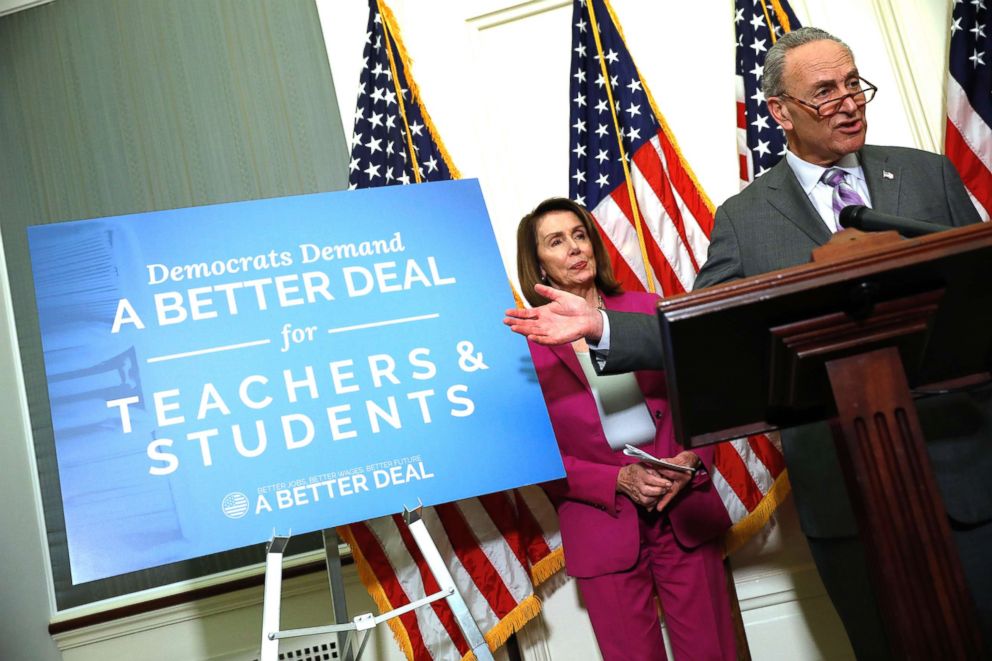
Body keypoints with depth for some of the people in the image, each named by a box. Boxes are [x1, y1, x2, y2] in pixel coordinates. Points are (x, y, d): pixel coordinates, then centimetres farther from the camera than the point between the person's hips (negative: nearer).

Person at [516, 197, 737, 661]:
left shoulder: (646, 309, 5)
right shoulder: (527, 344, -4)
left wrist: (692, 459, -9)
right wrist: (618, 480, -16)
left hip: (686, 514, 3)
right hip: (602, 530, -2)